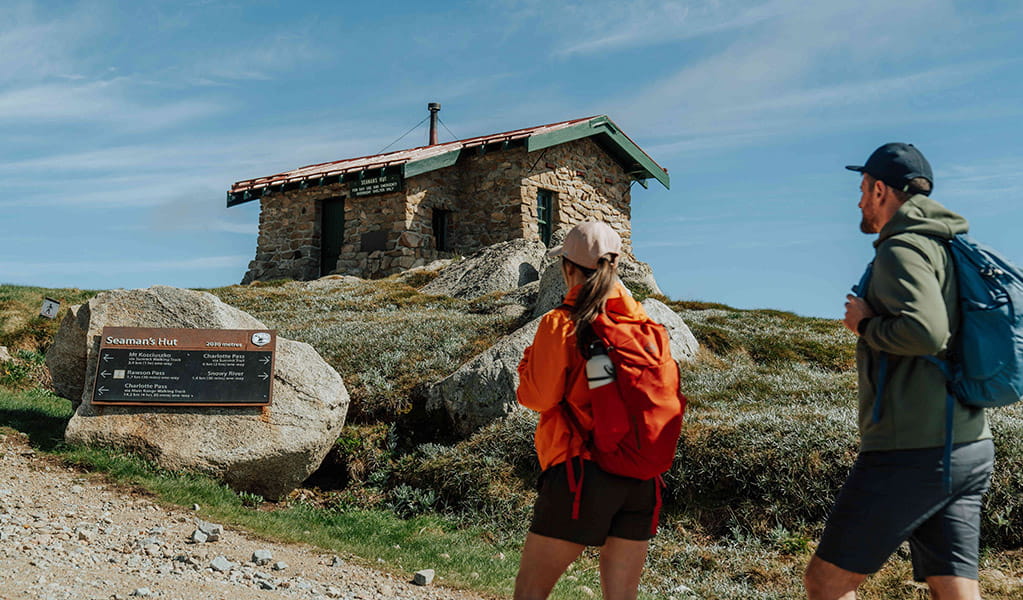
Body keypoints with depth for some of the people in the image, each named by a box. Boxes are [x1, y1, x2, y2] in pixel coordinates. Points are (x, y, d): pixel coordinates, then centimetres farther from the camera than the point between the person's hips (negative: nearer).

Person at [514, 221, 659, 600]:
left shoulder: (561, 324, -8)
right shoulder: (644, 323, 6)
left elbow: (538, 396, -8)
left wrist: (528, 362, 11)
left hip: (581, 469, -5)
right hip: (640, 479, 6)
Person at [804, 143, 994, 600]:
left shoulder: (902, 250, -11)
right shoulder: (951, 251, 18)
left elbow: (925, 333, -27)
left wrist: (866, 325, -9)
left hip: (911, 452, -9)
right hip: (969, 448, 9)